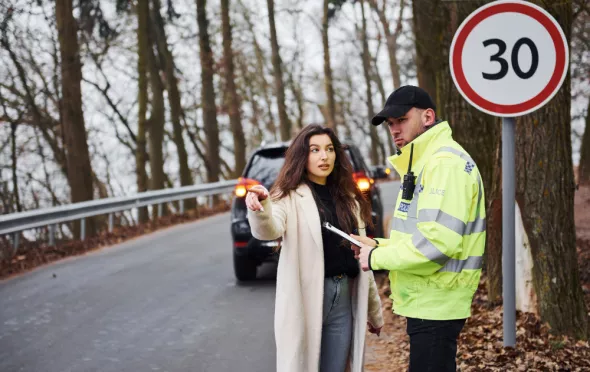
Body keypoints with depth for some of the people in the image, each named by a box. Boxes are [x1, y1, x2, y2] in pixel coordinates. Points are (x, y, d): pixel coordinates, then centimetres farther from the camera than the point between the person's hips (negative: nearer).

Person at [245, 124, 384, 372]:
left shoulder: (348, 199, 14)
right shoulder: (290, 196, -4)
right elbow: (269, 230, -25)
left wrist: (374, 310, 17)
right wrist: (260, 209, -48)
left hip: (345, 299, 5)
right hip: (305, 297, -5)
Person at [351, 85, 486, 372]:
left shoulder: (446, 162, -16)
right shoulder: (421, 163, 18)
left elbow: (437, 240, -26)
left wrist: (377, 258, -16)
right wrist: (378, 246, 7)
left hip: (436, 306, -10)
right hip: (425, 303, 10)